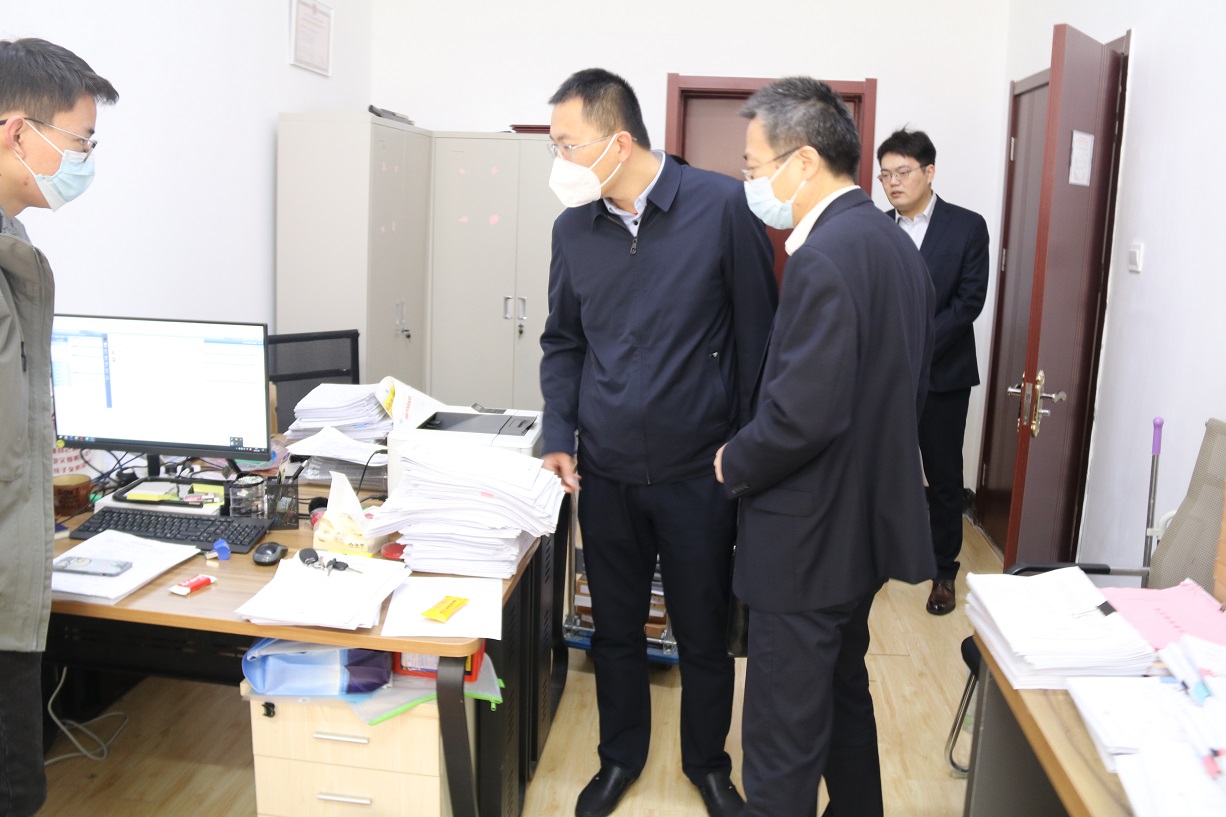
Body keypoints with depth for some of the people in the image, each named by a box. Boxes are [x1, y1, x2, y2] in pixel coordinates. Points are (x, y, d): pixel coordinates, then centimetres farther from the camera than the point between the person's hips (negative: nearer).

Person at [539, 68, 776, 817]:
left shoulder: (722, 206, -12)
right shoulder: (574, 226, 0)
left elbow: (755, 334, -6)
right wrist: (560, 435, -1)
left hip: (698, 472, -3)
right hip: (606, 472, 3)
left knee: (703, 633, 14)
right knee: (616, 629, 17)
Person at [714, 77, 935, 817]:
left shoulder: (824, 258, -23)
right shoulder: (895, 243, 8)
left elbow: (802, 415, -28)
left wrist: (735, 465, -10)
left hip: (811, 538, -10)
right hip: (871, 518, 10)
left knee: (783, 735, 5)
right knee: (844, 690, 27)